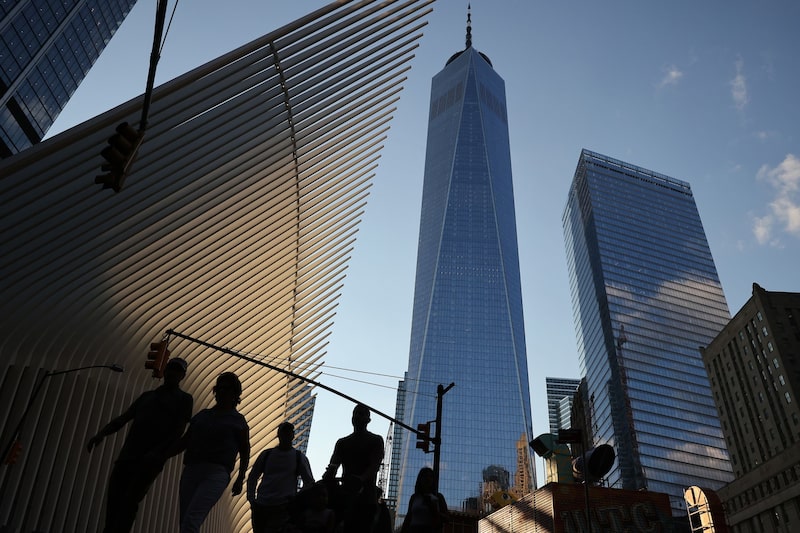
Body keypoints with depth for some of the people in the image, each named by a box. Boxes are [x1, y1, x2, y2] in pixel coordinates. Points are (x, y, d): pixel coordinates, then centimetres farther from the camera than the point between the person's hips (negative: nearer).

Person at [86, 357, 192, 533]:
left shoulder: (184, 398, 10)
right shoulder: (147, 396, 26)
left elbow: (178, 431, -2)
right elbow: (122, 419, 19)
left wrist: (157, 453, -18)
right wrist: (101, 433, 0)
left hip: (150, 460, -5)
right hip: (127, 455, 5)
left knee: (128, 503, -16)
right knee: (113, 502, -2)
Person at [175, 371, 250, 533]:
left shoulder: (238, 421, 11)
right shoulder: (201, 415, 22)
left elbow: (245, 452, 10)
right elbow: (184, 441, 22)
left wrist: (240, 478, 0)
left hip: (217, 473, -5)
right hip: (191, 470, 5)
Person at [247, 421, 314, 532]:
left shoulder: (299, 457, 7)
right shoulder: (266, 454, 12)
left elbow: (309, 482, 8)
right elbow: (252, 478, 17)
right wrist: (251, 499, 7)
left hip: (283, 507, -3)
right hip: (261, 505, 3)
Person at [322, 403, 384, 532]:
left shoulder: (376, 440, 7)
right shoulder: (342, 442, 18)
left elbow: (375, 465, -8)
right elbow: (333, 465, 4)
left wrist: (361, 479, -29)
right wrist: (325, 481, -20)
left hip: (366, 496, -3)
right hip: (346, 494, 4)